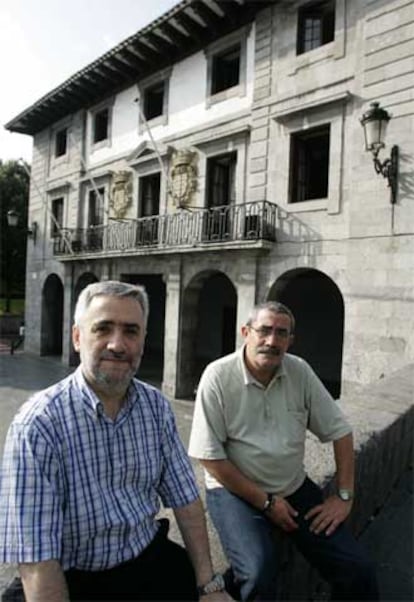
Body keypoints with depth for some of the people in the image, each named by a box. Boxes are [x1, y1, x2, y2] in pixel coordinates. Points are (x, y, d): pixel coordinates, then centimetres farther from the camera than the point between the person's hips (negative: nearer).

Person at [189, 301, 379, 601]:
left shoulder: (300, 372, -5)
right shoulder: (218, 376, -17)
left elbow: (340, 431, 4)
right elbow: (210, 456, -16)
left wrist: (344, 496, -1)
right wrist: (266, 502, -13)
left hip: (295, 487, 4)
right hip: (235, 489, -4)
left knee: (359, 570, -3)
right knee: (260, 575, -27)